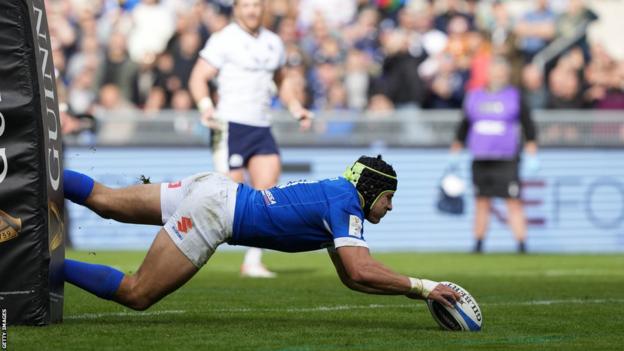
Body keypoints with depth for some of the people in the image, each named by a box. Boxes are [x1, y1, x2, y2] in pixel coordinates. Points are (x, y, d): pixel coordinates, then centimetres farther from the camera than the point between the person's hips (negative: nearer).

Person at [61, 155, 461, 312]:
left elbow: (351, 274, 21)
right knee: (136, 295, -11)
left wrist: (411, 288, 12)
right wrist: (421, 287, -18)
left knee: (104, 201, 15)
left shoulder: (337, 192, 16)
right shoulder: (347, 207, -11)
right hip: (213, 211, -9)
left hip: (215, 188, 9)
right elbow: (359, 273, -24)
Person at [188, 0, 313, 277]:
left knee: (267, 189, -8)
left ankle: (252, 262, -3)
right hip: (231, 127, -6)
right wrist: (205, 106, -26)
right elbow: (198, 78, -9)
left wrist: (296, 108, 17)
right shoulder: (224, 40, -5)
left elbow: (281, 79, 30)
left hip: (262, 129, 6)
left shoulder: (273, 43, 14)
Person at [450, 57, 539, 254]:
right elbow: (463, 127, 19)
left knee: (514, 203, -10)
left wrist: (532, 158, 0)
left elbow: (529, 127, 6)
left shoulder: (515, 97, 5)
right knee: (482, 203, 5)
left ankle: (522, 245, -11)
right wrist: (454, 156, 17)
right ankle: (478, 244, 12)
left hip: (506, 161, -3)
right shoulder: (474, 97, 13)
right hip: (480, 160, 3)